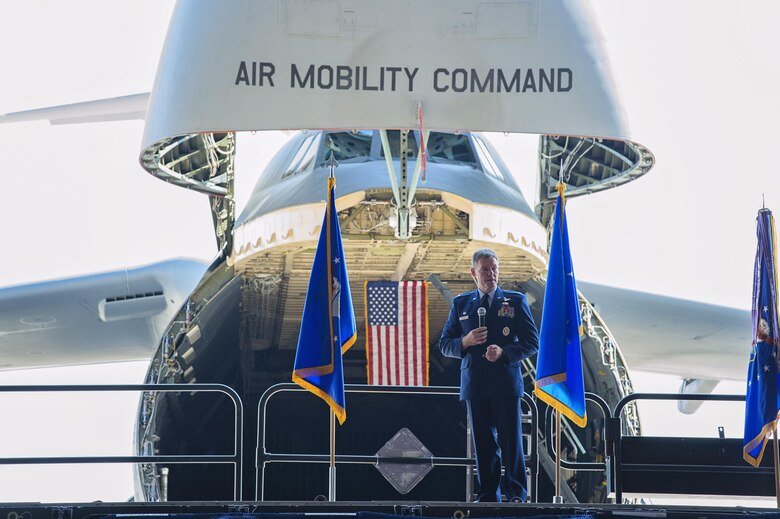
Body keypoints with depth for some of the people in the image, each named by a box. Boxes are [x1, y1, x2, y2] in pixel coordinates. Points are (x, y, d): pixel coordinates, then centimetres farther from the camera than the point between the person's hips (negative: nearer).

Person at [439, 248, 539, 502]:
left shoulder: (516, 301, 6)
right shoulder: (460, 304, 12)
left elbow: (531, 342, 2)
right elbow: (445, 344, 12)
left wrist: (504, 352, -14)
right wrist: (465, 342, -9)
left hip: (506, 383, -2)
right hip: (474, 384, 2)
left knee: (511, 440, -3)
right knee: (483, 443, 5)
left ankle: (516, 494, 3)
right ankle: (487, 495, 9)